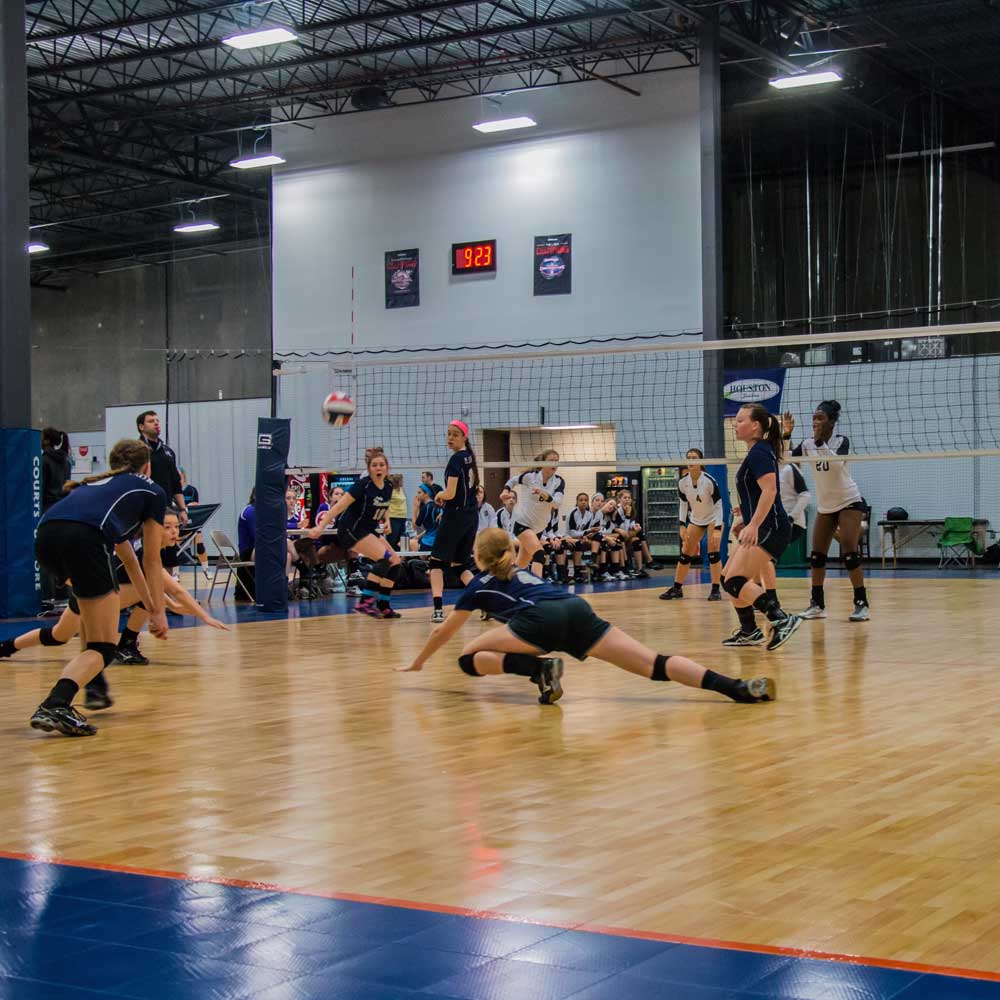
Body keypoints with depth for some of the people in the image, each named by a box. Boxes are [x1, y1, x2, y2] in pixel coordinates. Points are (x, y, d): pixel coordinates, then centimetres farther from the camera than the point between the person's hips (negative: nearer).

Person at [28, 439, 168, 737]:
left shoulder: (97, 484, 41)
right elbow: (151, 561, 26)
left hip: (46, 536, 7)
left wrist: (150, 604, 55)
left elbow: (127, 558, 48)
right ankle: (55, 705, -27)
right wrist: (159, 612, 36)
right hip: (83, 539, -7)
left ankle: (93, 685, 28)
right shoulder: (152, 492, 24)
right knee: (103, 648, 0)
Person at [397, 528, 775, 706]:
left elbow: (443, 632, 37)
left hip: (544, 620, -5)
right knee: (653, 663, -8)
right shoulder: (520, 573, 40)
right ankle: (737, 687, -27)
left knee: (469, 658, 9)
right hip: (578, 610, 6)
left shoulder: (479, 585, 26)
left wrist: (417, 663, 54)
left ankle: (539, 668, -15)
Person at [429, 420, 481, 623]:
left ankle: (438, 609, -11)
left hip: (455, 516, -8)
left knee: (437, 562, 1)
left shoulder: (456, 459, -13)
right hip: (472, 516, 8)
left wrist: (438, 496, 3)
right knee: (462, 564, 13)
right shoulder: (470, 457, 12)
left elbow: (450, 494, -18)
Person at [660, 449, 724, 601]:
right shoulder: (683, 482, -13)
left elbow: (718, 505, -21)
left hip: (714, 518, -5)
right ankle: (677, 588, 8)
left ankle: (715, 590, -9)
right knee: (685, 553, 2)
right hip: (696, 519, 5)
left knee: (714, 553, -15)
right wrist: (682, 525, -8)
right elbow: (683, 504, 0)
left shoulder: (709, 480, -26)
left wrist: (718, 529, -27)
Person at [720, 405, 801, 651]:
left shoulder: (759, 453, -14)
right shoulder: (758, 451, 17)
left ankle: (781, 620, -21)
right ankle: (749, 632, 21)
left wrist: (754, 525, -30)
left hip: (770, 529, -11)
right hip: (763, 529, 11)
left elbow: (770, 490, -25)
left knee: (735, 582, -18)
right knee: (728, 578, 14)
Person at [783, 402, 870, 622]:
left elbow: (836, 461, -32)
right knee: (817, 555, 4)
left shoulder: (841, 441, -13)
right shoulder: (807, 445, -1)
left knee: (850, 552, -16)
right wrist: (786, 435, -22)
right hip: (825, 506, 6)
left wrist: (820, 442, -35)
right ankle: (817, 605, 15)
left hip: (849, 502, -6)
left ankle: (862, 604, -12)